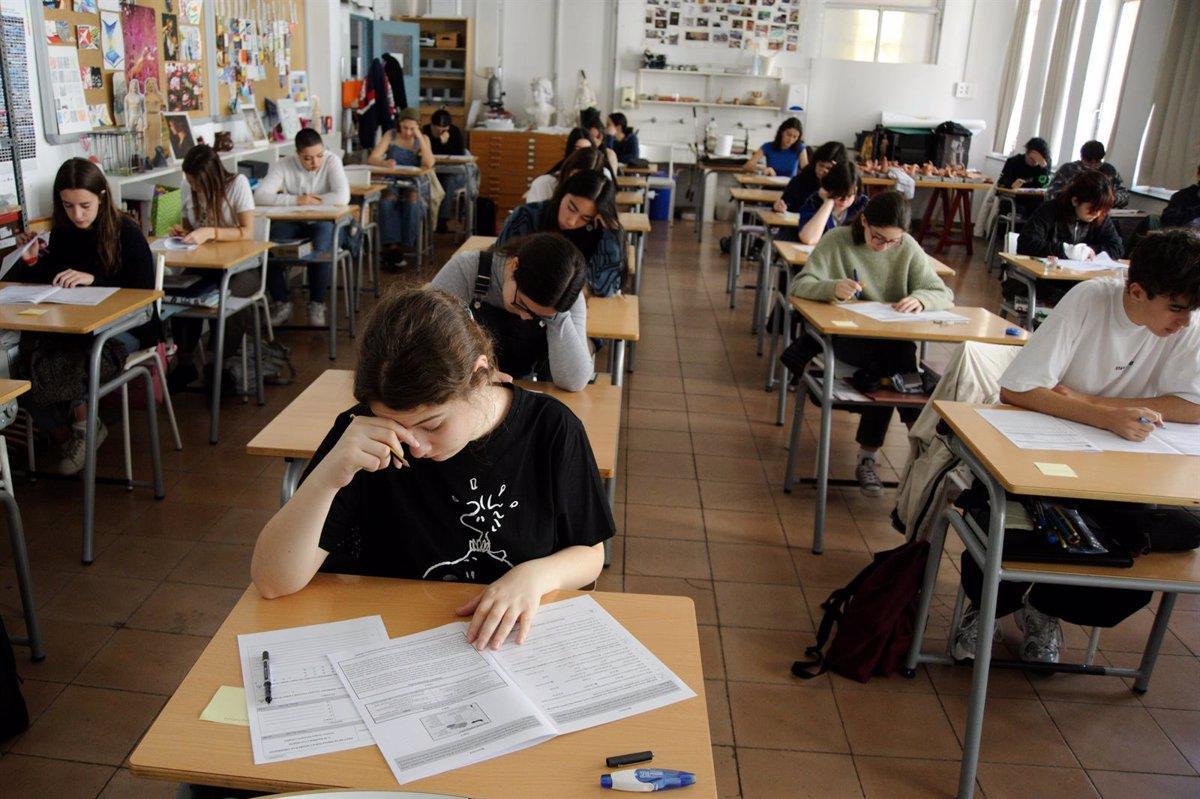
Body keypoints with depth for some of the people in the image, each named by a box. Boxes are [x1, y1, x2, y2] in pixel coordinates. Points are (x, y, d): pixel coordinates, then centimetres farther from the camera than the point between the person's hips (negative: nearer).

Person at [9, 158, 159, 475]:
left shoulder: (126, 232, -9)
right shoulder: (61, 232, 7)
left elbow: (144, 292, -13)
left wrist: (93, 280, -25)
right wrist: (33, 261, -4)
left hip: (124, 327, -5)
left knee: (63, 365, -32)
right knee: (26, 361, -24)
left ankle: (82, 425, 0)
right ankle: (68, 434, -1)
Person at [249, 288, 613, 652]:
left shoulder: (551, 429, -12)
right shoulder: (368, 434, -13)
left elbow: (590, 553, 2)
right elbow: (272, 581, -15)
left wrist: (536, 575, -18)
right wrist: (327, 477, -30)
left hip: (518, 638, 1)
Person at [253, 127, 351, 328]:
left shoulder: (332, 161, -9)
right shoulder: (283, 166, -5)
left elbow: (343, 197, -24)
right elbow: (260, 196, -16)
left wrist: (310, 200, -15)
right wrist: (297, 200, -22)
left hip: (326, 223, -2)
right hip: (295, 224, 2)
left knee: (323, 239, -37)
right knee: (268, 238, -27)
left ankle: (317, 304, -19)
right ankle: (280, 303, -10)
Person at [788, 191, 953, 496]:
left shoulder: (908, 248, 3)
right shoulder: (836, 241, -4)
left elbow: (944, 294, 1)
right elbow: (800, 284, -12)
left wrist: (920, 298, -24)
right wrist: (833, 287, -34)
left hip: (892, 339, 3)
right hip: (843, 334, -2)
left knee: (893, 367, -32)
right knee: (893, 360, -31)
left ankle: (867, 457, -18)